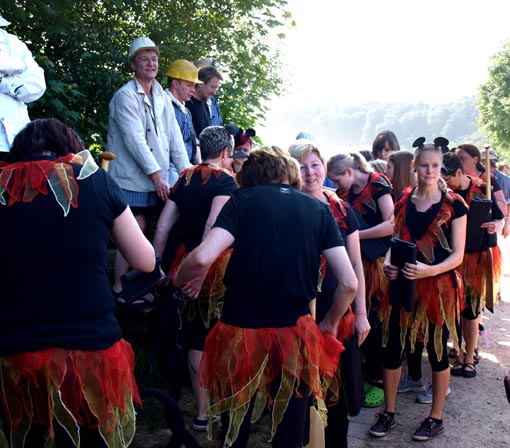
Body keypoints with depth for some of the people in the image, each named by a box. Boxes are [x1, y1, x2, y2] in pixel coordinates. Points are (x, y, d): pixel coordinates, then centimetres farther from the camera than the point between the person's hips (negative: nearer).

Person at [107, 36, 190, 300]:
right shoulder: (125, 96, -8)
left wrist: (186, 171, -1)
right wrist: (156, 174, -20)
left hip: (157, 180, 7)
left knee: (143, 233, 10)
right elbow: (135, 140, -16)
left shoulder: (162, 97, 14)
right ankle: (119, 290, 3)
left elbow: (174, 137, 9)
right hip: (132, 178, -7)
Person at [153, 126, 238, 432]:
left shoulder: (185, 179, 11)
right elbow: (213, 225, -21)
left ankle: (202, 413, 20)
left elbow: (162, 228, 11)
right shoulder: (224, 180, -7)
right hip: (217, 265, -6)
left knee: (197, 341, 11)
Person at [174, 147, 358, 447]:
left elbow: (202, 259, -17)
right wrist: (330, 323, 14)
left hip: (241, 332, -1)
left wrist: (178, 281, 3)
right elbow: (349, 283, -2)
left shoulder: (243, 199, -3)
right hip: (296, 334, 2)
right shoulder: (319, 209, 3)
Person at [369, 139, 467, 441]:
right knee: (392, 346, 4)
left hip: (439, 286, -3)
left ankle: (436, 418, 25)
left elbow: (458, 254, -7)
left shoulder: (453, 204, -5)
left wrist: (429, 270, -23)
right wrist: (388, 263, -8)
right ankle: (388, 413, 23)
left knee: (437, 350, 7)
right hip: (403, 284, 4)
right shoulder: (404, 202, 7)